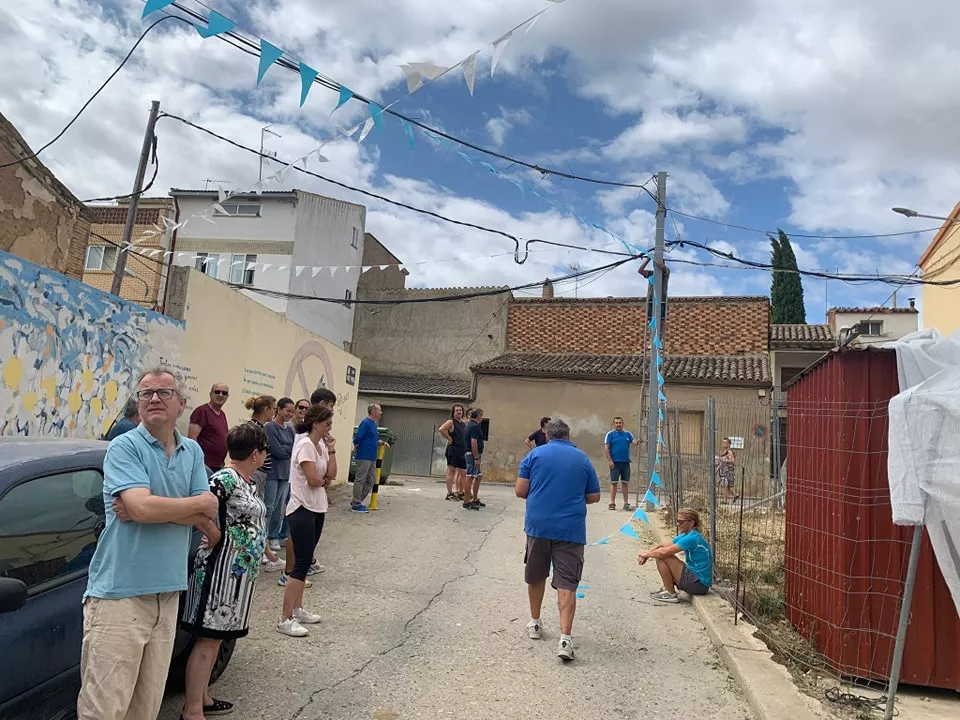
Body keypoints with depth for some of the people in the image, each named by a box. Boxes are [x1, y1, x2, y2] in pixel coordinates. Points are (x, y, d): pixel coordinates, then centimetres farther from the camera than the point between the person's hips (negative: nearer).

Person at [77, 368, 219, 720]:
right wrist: (201, 502, -7)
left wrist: (152, 508, -14)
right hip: (119, 594, -5)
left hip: (168, 593, 5)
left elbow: (208, 518, 0)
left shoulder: (193, 452, 9)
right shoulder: (124, 447, -6)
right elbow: (143, 508, -21)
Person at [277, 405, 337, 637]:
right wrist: (325, 481, -1)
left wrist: (331, 451, -2)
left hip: (317, 509, 9)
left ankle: (297, 609, 26)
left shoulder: (321, 445, 10)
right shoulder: (305, 445, -17)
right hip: (302, 510, -9)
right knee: (302, 563, -7)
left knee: (305, 561, 15)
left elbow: (331, 475, 7)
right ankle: (285, 619, 1)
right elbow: (313, 480, -22)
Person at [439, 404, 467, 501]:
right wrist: (449, 439, -16)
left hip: (463, 452, 8)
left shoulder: (464, 424, 17)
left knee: (463, 473, 10)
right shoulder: (451, 422, -5)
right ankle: (449, 493, -1)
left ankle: (460, 493, 20)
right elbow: (441, 429, -22)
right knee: (451, 471, -4)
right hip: (453, 450, -8)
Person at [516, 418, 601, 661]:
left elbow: (520, 490, -1)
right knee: (566, 584, 0)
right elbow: (594, 497, 9)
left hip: (538, 525, 1)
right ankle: (565, 638, -9)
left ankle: (535, 623, 34)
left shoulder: (535, 454, 2)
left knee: (536, 577, 19)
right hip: (571, 529, 0)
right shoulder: (582, 458, 6)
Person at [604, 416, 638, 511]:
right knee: (614, 482, 0)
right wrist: (609, 460, -12)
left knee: (625, 483, 7)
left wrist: (637, 442, -26)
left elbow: (634, 442, -1)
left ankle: (626, 503, 11)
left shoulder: (628, 434, 12)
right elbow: (606, 448, -4)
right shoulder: (610, 434, 1)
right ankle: (612, 503, 5)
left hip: (626, 462, 3)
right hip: (615, 463, -3)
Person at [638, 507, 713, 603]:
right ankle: (667, 588, 16)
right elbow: (663, 545, 9)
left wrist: (646, 554, -7)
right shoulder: (685, 536, 9)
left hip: (699, 584, -9)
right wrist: (646, 553, -6)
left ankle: (671, 594, -4)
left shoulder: (692, 538, -21)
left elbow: (664, 552, -23)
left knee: (662, 556, -16)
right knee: (660, 554, 11)